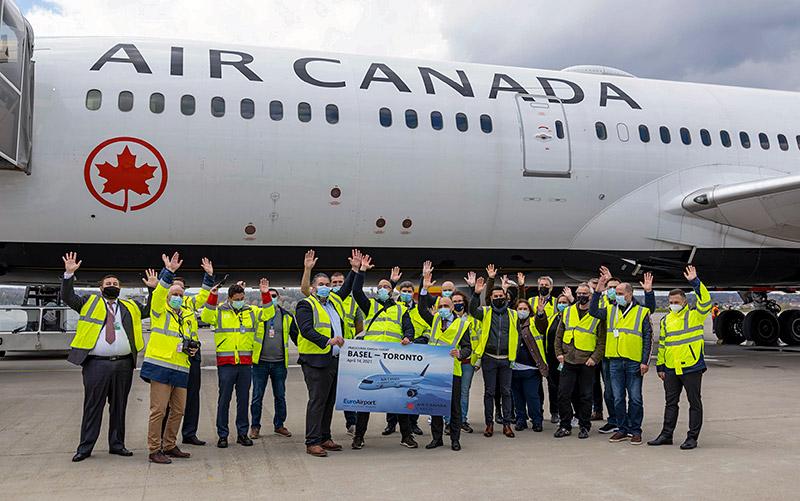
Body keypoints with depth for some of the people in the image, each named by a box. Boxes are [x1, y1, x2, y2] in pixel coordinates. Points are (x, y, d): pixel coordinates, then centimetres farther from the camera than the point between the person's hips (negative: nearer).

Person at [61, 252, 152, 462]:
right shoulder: (89, 302, 11)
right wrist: (69, 274, -10)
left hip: (123, 364, 3)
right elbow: (67, 297, 2)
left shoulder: (130, 306, 20)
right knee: (93, 406, 0)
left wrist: (153, 289, 10)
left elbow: (149, 310, 21)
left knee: (119, 406, 8)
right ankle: (85, 447, 7)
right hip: (96, 364, -3)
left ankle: (117, 444, 17)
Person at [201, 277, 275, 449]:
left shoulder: (251, 311, 11)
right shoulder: (220, 311, 2)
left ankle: (242, 433, 18)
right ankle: (222, 435, 9)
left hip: (245, 362, 3)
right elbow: (206, 317, -15)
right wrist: (212, 297, -26)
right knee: (224, 399, 1)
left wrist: (266, 295, -8)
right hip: (226, 362, -3)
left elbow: (268, 313, 5)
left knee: (244, 399, 9)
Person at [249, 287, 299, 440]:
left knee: (280, 396, 10)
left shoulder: (287, 316, 7)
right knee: (257, 396, 2)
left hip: (279, 363, 2)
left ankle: (279, 425, 21)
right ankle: (255, 426, 12)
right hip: (260, 362, -2)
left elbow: (296, 336, 13)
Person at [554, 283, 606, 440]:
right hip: (568, 361, 3)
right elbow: (559, 335, 15)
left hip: (587, 363, -3)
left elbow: (602, 341, -1)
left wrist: (595, 357, -10)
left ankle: (584, 427, 17)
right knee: (563, 394, 1)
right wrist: (559, 353, 5)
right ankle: (565, 426, 13)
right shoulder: (567, 312, 10)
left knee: (586, 396, 5)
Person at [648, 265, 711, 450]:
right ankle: (666, 435, 19)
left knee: (694, 403, 3)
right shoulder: (665, 320, 12)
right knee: (670, 402, 11)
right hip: (671, 369, 5)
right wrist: (660, 366, 15)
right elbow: (662, 344, 17)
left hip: (691, 367, -5)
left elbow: (705, 301, -21)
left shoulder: (694, 315, -2)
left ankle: (692, 437, 10)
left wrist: (695, 282, -27)